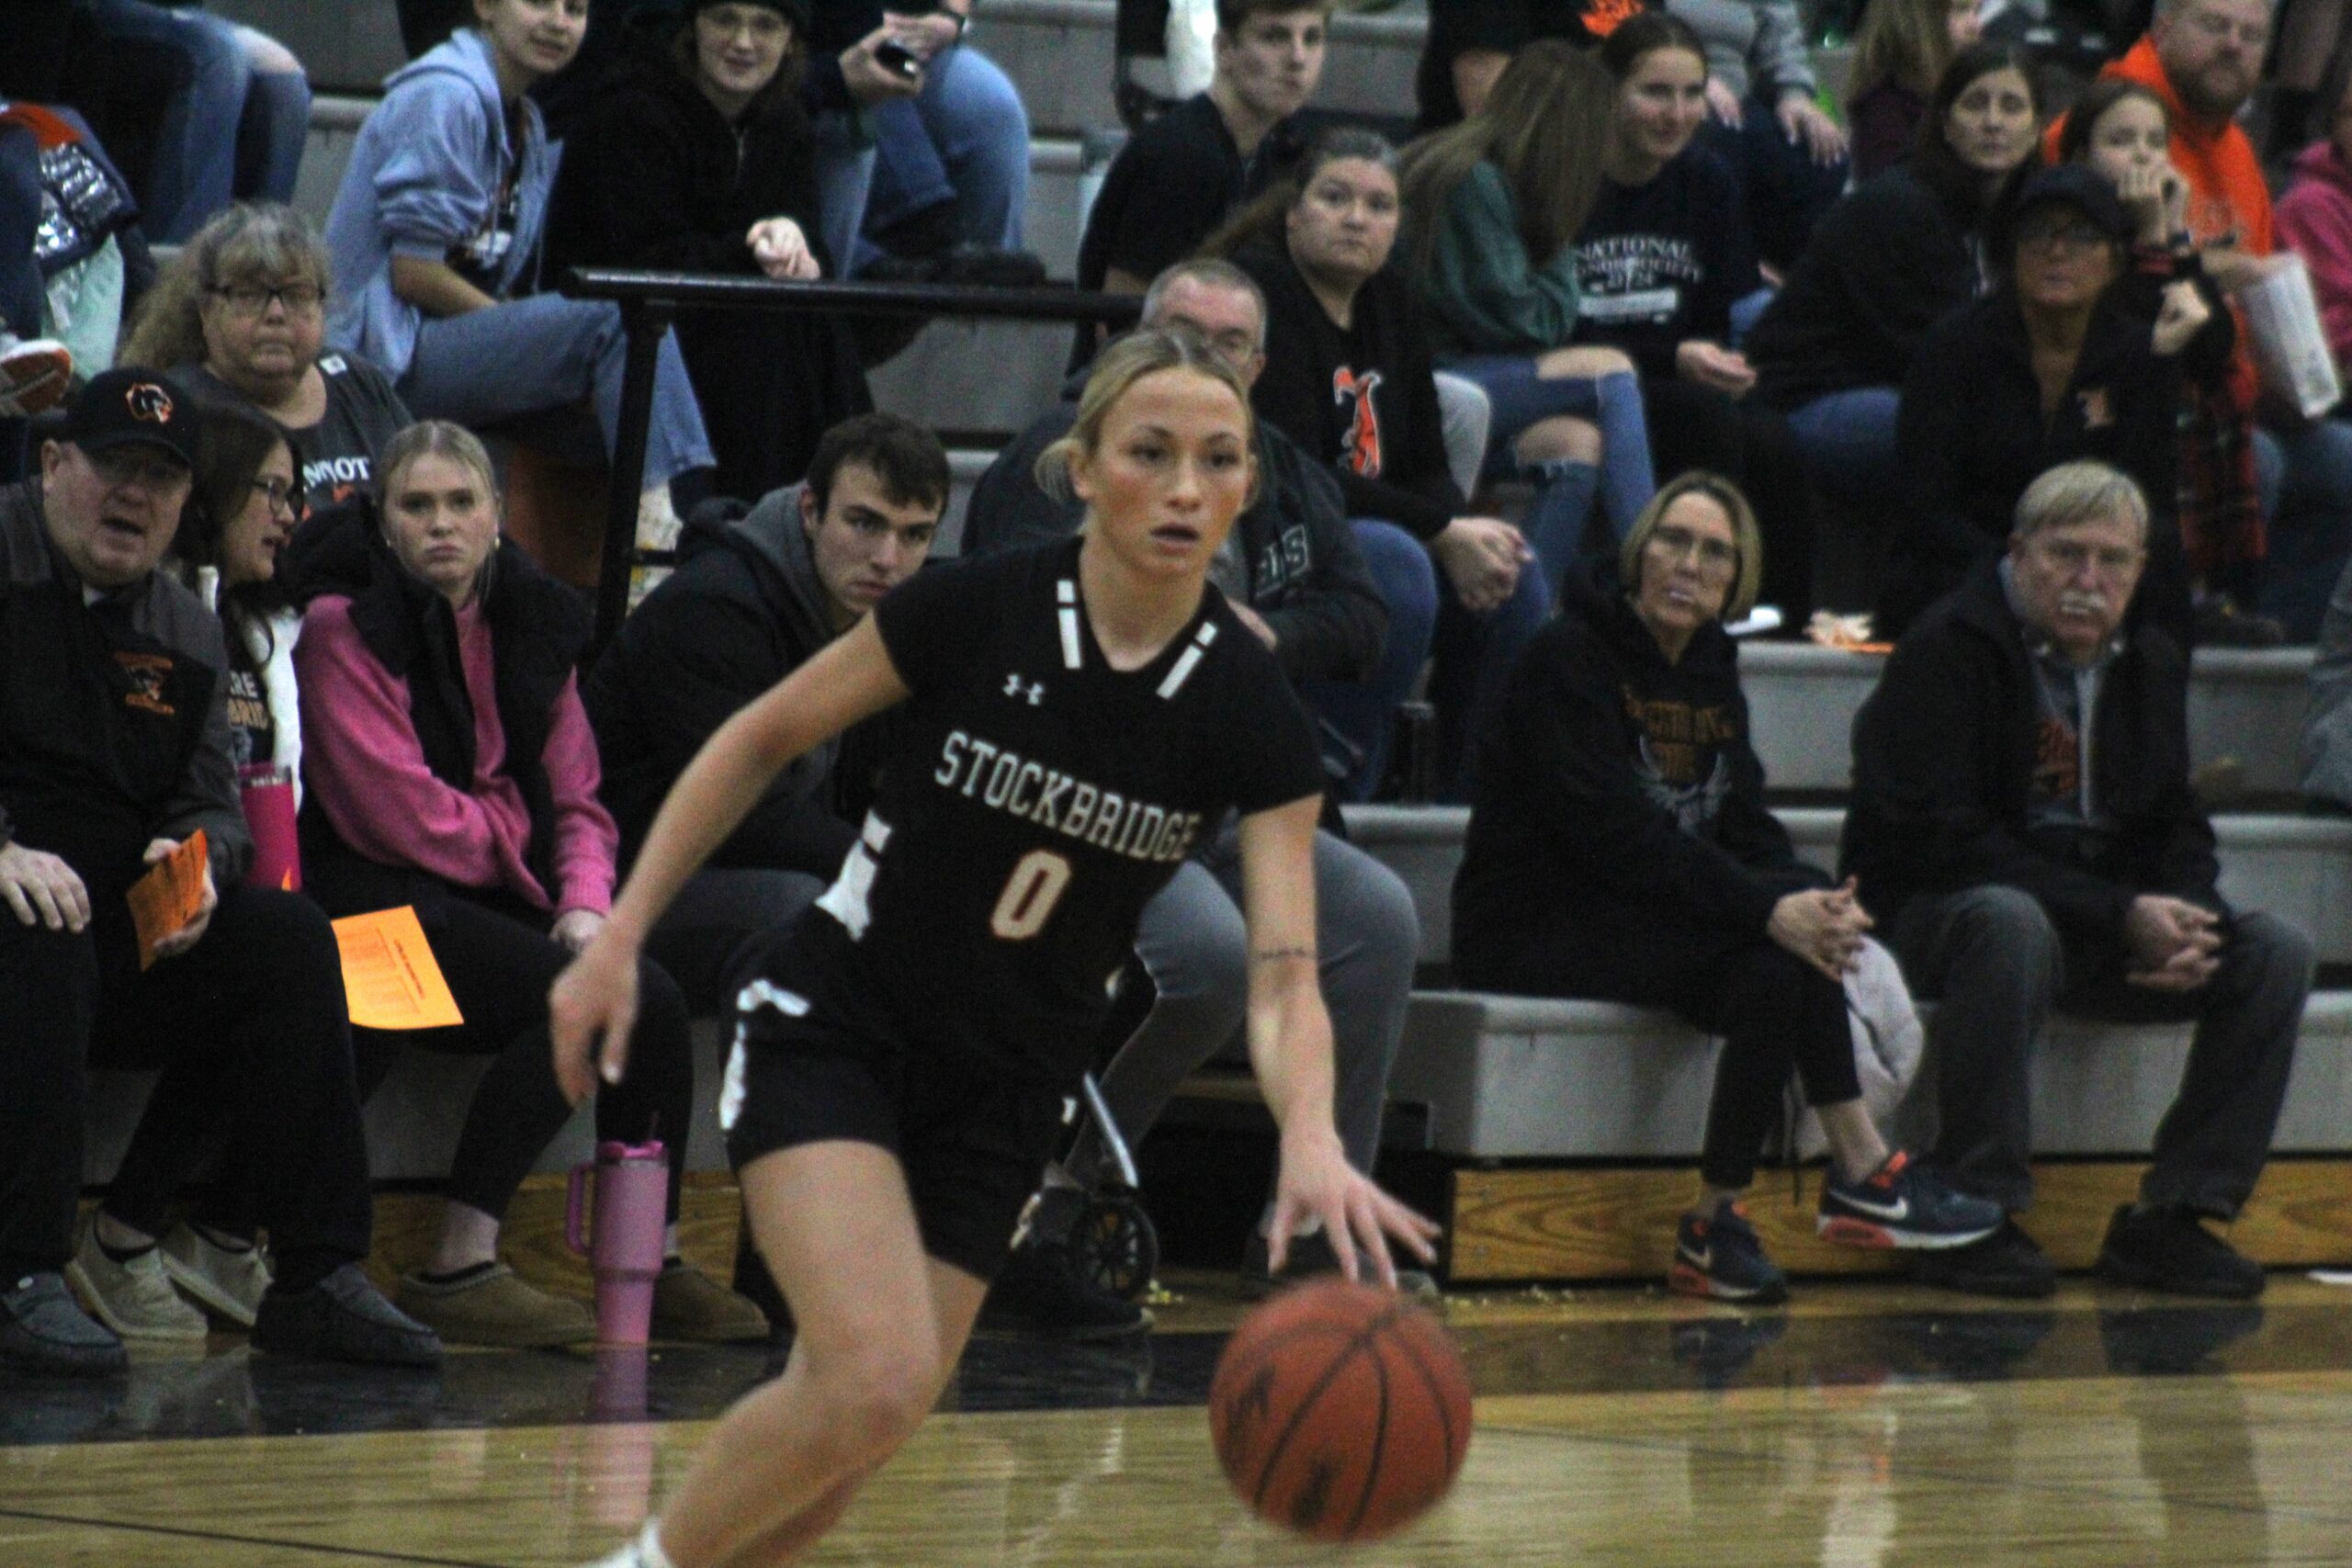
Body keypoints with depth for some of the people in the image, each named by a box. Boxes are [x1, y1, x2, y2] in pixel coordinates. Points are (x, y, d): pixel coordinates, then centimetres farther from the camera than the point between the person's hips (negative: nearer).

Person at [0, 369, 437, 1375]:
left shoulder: (187, 633, 17)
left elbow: (212, 800, 15)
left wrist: (198, 860, -10)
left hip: (124, 929, 6)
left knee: (287, 940, -15)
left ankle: (321, 1276, -13)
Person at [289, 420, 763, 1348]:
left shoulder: (530, 622, 14)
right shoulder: (345, 627, -6)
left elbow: (575, 801, 13)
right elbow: (397, 813, -12)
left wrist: (585, 903, -6)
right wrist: (524, 849, -3)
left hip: (497, 899, 7)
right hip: (381, 900, -7)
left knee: (655, 999, -17)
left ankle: (656, 1264, -6)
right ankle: (458, 1271, -25)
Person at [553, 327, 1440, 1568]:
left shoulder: (1249, 718, -12)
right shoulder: (976, 611, -16)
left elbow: (1282, 981, -18)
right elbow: (762, 739, -2)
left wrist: (1311, 1138, -38)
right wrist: (618, 940, -5)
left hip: (1002, 1094, 3)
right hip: (833, 1034, -3)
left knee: (847, 1442, 1)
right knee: (877, 1377, -24)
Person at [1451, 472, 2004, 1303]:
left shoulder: (1711, 666, 13)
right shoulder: (1573, 657, -11)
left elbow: (1747, 826, 6)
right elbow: (1617, 835, -22)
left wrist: (1812, 902, -17)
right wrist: (1770, 909, -29)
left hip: (1634, 917, 8)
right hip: (1530, 929, -8)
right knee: (1773, 947, -26)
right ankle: (1860, 1173, -20)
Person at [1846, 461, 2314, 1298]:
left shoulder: (2150, 664, 11)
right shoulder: (1946, 653, -13)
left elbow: (2176, 828, 15)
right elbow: (1942, 841, -21)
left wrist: (2185, 924, -11)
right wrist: (2119, 916, -24)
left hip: (2110, 931, 7)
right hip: (1935, 908, -7)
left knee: (2276, 951, -11)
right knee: (2010, 923, -41)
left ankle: (2172, 1216, -8)